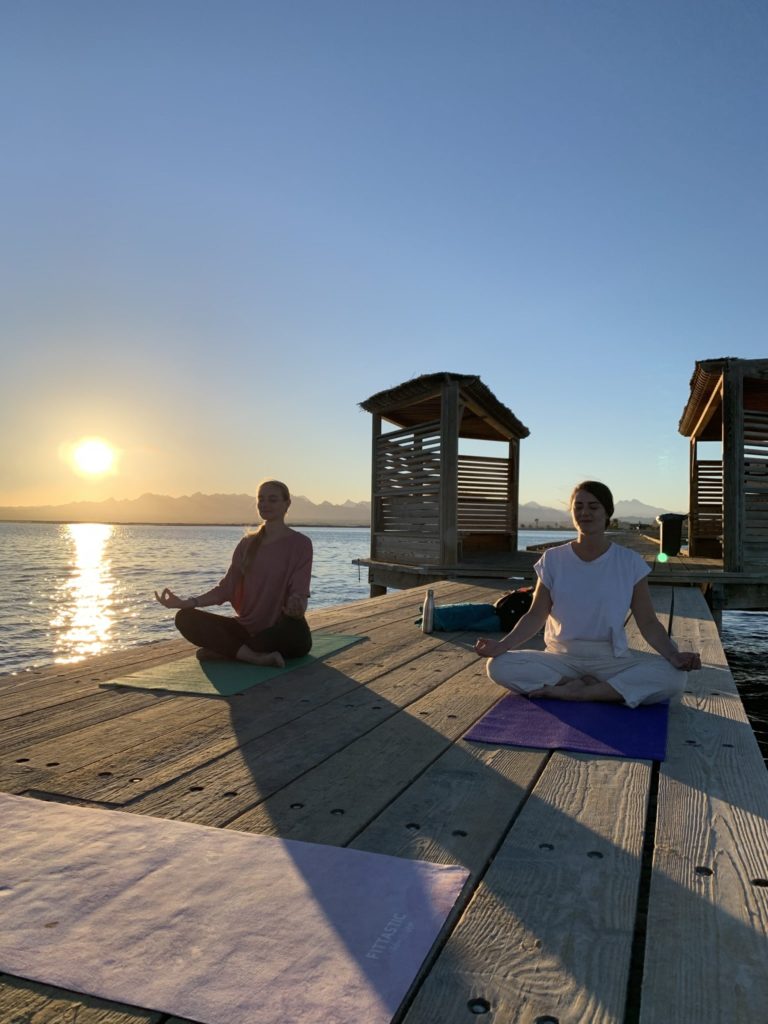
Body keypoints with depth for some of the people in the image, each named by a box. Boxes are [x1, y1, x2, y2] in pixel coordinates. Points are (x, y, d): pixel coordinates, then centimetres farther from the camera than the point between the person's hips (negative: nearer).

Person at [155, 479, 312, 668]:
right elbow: (226, 589, 6)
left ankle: (223, 650, -22)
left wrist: (297, 608, -38)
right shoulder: (248, 544, 10)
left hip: (286, 635, -5)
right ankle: (257, 657, -26)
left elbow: (300, 594, -13)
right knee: (186, 618, -14)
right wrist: (184, 602, -8)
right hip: (249, 629, 5)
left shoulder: (300, 543, -4)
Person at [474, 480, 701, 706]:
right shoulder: (553, 559, -1)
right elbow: (536, 616, -1)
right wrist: (502, 645, -17)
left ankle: (577, 691, -20)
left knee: (673, 676, -28)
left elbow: (648, 622, -3)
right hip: (562, 655, 1)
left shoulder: (630, 562, -3)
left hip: (612, 657, -1)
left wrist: (673, 655, -22)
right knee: (499, 666, -26)